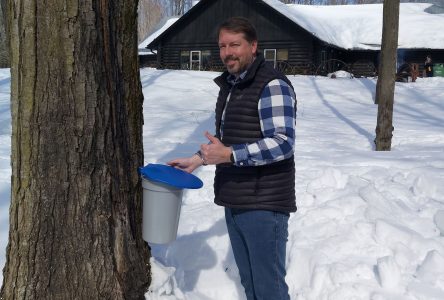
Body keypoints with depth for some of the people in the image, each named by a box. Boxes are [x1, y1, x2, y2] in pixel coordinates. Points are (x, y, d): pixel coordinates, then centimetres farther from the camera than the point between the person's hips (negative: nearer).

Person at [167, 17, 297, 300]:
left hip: (264, 205, -9)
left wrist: (228, 155, -28)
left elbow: (283, 143, -23)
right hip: (234, 203, 9)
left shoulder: (272, 85, -14)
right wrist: (197, 160, 14)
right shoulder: (230, 84, 15)